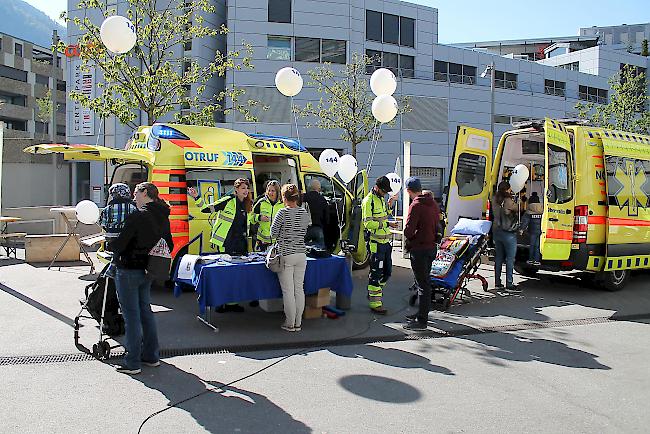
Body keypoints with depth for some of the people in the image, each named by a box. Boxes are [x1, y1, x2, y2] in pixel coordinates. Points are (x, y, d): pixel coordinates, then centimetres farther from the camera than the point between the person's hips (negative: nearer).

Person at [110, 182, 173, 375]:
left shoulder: (137, 217, -19)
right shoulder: (163, 218, 5)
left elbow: (119, 244, -17)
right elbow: (169, 246, 11)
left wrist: (112, 246, 4)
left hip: (128, 271, -8)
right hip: (147, 271, 8)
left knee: (131, 315, 0)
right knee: (145, 310, 18)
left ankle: (132, 363, 8)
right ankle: (151, 356, 26)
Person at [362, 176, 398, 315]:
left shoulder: (381, 199, 17)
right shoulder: (368, 201, -12)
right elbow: (368, 223, -20)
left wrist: (389, 206, 13)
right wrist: (388, 224, -23)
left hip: (385, 241, 9)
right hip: (375, 242, -9)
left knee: (386, 271, 15)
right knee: (376, 273, -3)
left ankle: (374, 293, 33)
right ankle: (375, 303, 5)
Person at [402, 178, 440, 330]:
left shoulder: (416, 206, -18)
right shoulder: (433, 203, 9)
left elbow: (408, 231, -21)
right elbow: (437, 225, 14)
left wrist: (410, 239, -1)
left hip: (419, 249, -9)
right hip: (431, 247, 9)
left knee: (423, 284, -4)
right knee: (425, 282, 19)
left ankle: (421, 320, 2)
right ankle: (422, 313, 33)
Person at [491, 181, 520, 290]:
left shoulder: (495, 200, 1)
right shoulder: (508, 201, -17)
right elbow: (518, 209, -4)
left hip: (496, 231, 7)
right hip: (508, 233, -7)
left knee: (498, 257, 12)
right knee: (510, 259, 1)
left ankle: (497, 282, 15)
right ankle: (509, 283, 2)